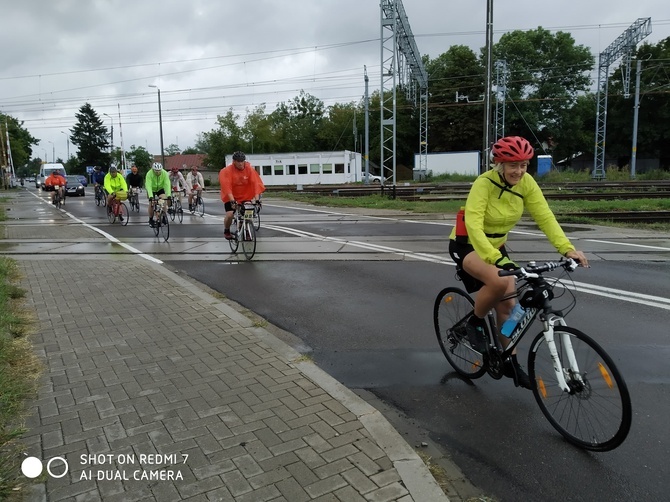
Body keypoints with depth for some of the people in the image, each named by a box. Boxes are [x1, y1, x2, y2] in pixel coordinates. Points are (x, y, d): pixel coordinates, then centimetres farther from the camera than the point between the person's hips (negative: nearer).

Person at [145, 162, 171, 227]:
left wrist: (168, 195, -46)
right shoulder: (149, 174, -32)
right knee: (151, 203, -14)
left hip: (160, 189, 1)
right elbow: (148, 186, -39)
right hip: (152, 189, -1)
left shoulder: (165, 173, -28)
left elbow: (167, 185, -34)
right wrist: (150, 196, -52)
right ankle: (151, 220, 3)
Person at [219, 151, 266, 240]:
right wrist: (232, 201, -37)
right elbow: (227, 187, -27)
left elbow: (256, 184, -20)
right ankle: (226, 231, 10)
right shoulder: (226, 171, -20)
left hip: (246, 197, 2)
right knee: (229, 214, -19)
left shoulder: (250, 169, -15)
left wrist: (256, 199, -29)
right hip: (231, 198, -2)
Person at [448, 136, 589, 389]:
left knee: (507, 304, 1)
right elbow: (473, 225, -38)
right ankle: (475, 323, -5)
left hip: (497, 245, 6)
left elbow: (545, 217, -14)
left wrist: (567, 249, -27)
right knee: (499, 282, -33)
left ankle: (510, 362, 20)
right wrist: (496, 258, -51)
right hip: (467, 245, -6)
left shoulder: (526, 183, -10)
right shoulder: (484, 184, -27)